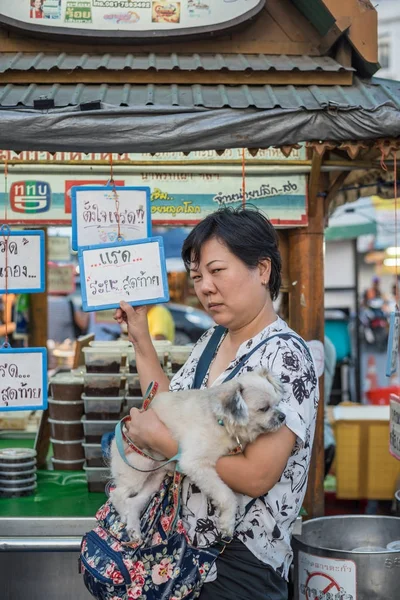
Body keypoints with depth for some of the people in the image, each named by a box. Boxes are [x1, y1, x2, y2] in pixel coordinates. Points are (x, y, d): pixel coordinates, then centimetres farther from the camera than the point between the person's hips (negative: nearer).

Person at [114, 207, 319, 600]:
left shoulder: (284, 356, -20)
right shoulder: (210, 342, 5)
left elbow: (257, 476, -26)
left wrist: (164, 440, -23)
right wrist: (140, 339, 8)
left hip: (241, 564, -8)